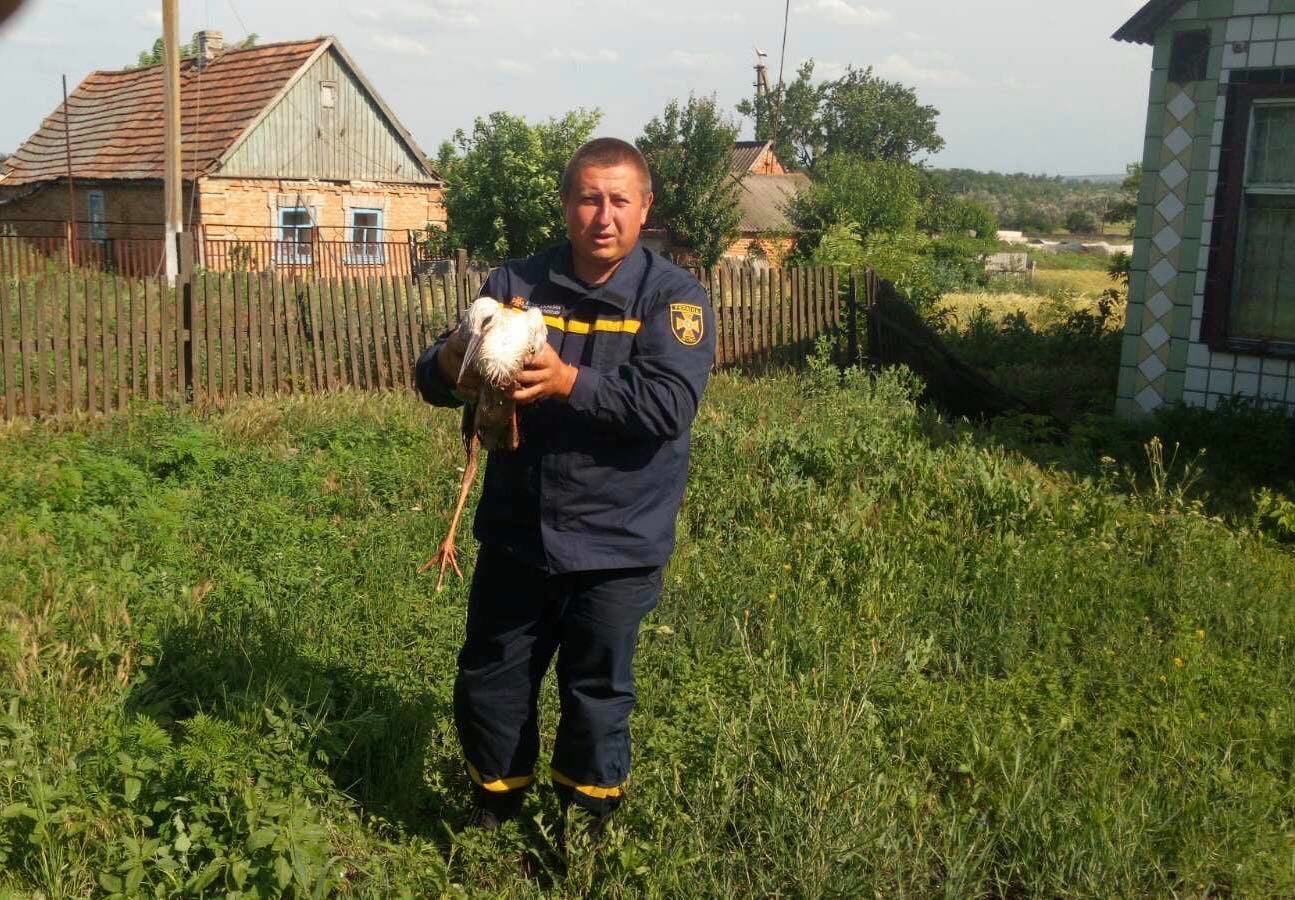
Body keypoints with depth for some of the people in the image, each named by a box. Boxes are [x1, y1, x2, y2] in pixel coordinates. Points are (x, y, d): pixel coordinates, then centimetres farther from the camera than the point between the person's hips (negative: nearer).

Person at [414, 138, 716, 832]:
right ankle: (492, 823, 40)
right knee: (489, 690, 15)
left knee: (597, 701, 10)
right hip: (514, 534, 3)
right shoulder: (515, 284, 2)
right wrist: (452, 362, -25)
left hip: (616, 545, -3)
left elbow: (670, 404, -21)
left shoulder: (673, 297, -7)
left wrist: (570, 382, -32)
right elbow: (430, 378, -1)